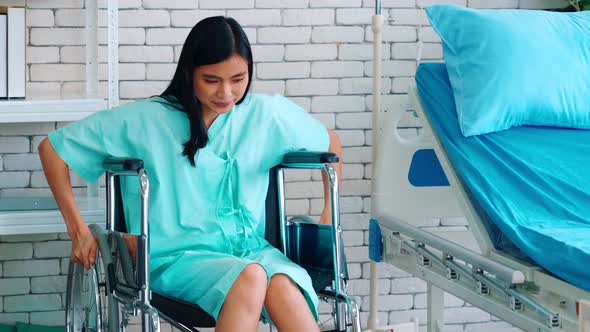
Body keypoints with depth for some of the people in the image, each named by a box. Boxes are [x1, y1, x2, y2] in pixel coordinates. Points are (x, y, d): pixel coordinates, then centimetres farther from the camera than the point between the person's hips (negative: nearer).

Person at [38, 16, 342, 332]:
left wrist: (329, 217, 17)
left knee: (282, 286, -36)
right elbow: (52, 148, 4)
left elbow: (330, 143, 25)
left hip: (250, 246, 3)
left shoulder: (268, 113, 7)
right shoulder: (144, 120, -1)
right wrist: (78, 230, 0)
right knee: (250, 277, -37)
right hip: (177, 255, -2)